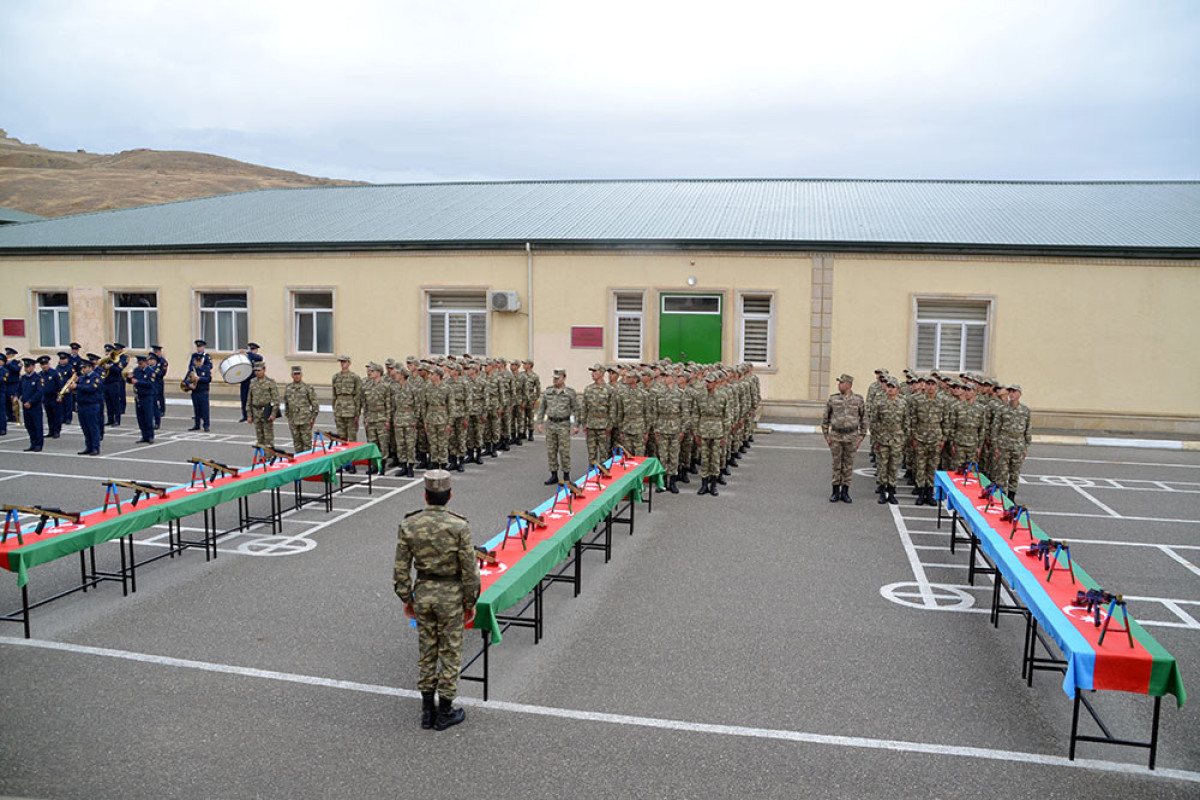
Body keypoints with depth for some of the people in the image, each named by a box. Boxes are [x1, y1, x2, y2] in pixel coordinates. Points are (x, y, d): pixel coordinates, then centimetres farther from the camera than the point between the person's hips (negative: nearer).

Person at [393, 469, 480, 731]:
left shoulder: (408, 525, -8)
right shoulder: (459, 526, -17)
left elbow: (401, 569, -2)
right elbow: (469, 570, -12)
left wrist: (406, 598, 11)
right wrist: (470, 602, 0)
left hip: (423, 593, 3)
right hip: (450, 594, -3)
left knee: (426, 651, 16)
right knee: (450, 653, 10)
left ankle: (427, 711, 26)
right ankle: (445, 713, 20)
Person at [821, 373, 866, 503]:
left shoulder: (858, 400, -2)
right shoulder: (833, 399, 0)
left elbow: (864, 419, 4)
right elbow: (825, 418, 6)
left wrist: (861, 437, 0)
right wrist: (826, 436, 2)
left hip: (851, 436, 0)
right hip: (835, 436, 1)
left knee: (848, 465, 6)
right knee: (836, 464, 5)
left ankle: (845, 492, 13)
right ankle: (836, 492, 12)